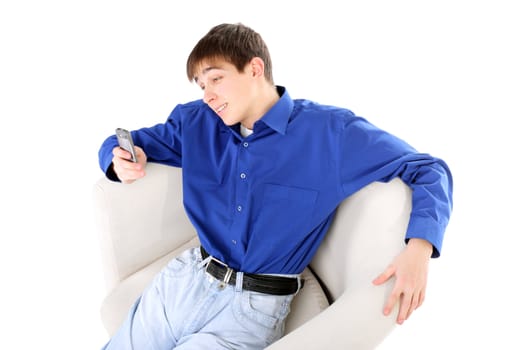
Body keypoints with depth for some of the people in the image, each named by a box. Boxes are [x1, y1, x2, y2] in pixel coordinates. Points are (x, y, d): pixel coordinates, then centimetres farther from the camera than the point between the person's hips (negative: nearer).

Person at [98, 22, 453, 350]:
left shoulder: (331, 131, -8)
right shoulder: (194, 122, 5)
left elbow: (429, 170, -6)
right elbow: (119, 144, 18)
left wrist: (419, 247, -25)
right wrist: (122, 163, -9)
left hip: (254, 305, -4)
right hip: (186, 279, 5)